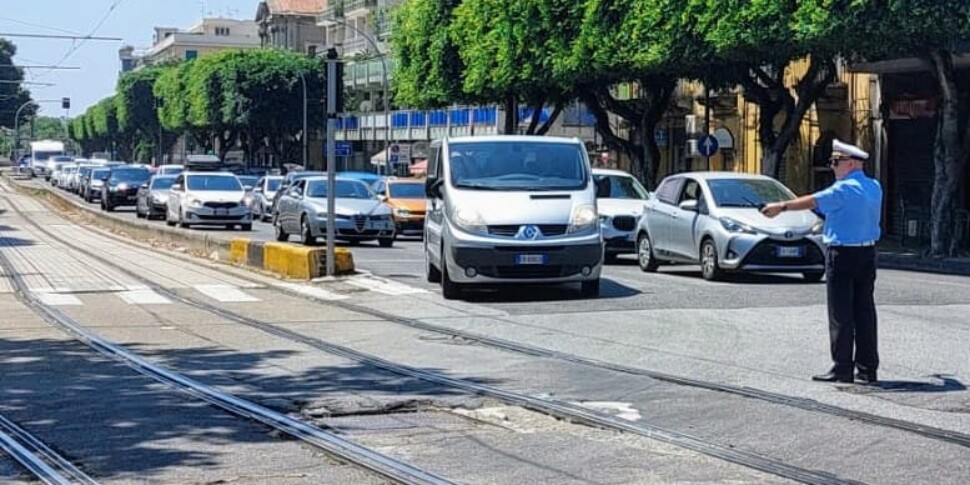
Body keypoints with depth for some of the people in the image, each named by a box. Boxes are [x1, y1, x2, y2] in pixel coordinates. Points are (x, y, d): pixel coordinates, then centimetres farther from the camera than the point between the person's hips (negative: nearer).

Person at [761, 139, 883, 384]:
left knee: (841, 313, -3)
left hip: (842, 254, -7)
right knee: (864, 310, 9)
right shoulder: (874, 188, 8)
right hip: (867, 253, 7)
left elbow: (812, 202, -9)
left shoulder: (844, 190, -14)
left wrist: (781, 206, 0)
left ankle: (842, 368, -3)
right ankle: (867, 368, 11)